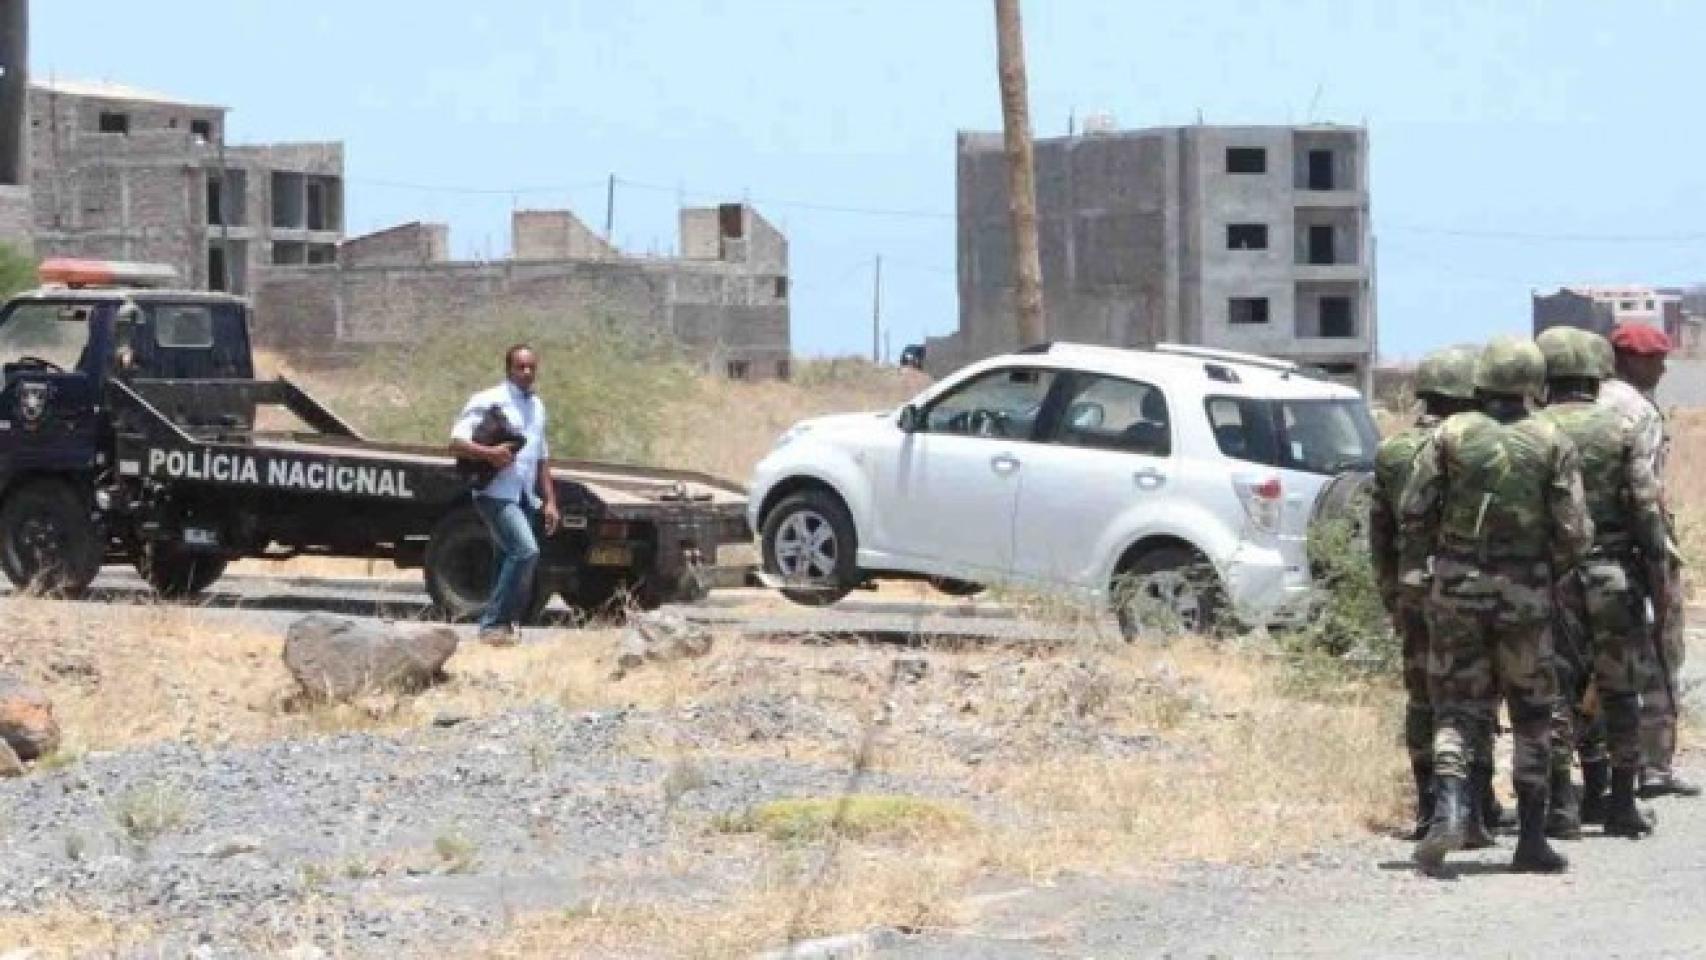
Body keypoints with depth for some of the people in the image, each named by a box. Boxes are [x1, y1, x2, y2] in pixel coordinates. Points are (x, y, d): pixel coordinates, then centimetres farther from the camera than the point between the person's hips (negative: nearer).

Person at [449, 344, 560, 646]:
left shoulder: (537, 407, 18)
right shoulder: (488, 401, -5)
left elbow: (542, 459, 25)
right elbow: (457, 442, -11)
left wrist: (549, 501, 19)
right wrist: (490, 454, -26)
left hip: (525, 497, 8)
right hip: (497, 494, -8)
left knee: (508, 563, 10)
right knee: (526, 550, -22)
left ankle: (500, 625, 18)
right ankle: (494, 624, -18)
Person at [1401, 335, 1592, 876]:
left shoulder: (1451, 435, -1)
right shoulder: (1552, 443, -3)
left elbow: (1413, 511, -2)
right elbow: (1574, 531, -6)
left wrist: (1414, 566, 13)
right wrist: (1556, 568, 13)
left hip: (1455, 589, 0)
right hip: (1525, 593, 0)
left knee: (1457, 706, 7)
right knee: (1531, 717, 11)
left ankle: (1450, 805, -19)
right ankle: (1531, 841, 11)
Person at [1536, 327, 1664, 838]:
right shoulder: (1620, 428, -3)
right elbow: (1647, 505, -6)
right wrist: (1656, 566, 2)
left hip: (1549, 575, 0)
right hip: (1613, 573, 0)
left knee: (1556, 687, 4)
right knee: (1619, 690, 9)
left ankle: (1562, 805, -1)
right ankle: (1622, 805, 10)